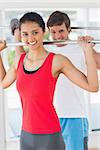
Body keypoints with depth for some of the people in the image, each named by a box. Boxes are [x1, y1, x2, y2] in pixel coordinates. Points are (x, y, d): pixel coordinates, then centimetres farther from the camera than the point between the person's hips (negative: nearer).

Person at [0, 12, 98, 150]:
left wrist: (88, 51, -18)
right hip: (26, 135, 5)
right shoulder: (19, 60, 4)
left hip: (49, 137, -5)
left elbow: (92, 86, -16)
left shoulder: (57, 61, -12)